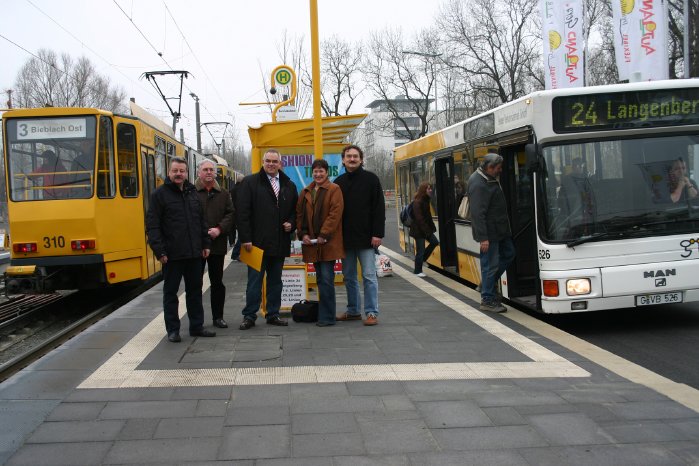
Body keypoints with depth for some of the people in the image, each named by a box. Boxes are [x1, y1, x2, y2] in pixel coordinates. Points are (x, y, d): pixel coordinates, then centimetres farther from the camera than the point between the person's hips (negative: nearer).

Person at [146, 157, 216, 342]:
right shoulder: (159, 194, -5)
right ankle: (173, 330, 13)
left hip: (194, 253, 5)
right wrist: (159, 250, -15)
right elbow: (152, 226, -9)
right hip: (172, 255, -5)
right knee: (170, 292, 5)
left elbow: (201, 221, 18)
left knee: (195, 290, 12)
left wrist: (206, 244, 11)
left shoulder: (192, 192, 12)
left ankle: (196, 326, 22)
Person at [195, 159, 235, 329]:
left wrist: (219, 229, -10)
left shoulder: (223, 194, 12)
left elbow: (230, 214, 5)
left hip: (217, 244, 4)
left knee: (217, 282, 10)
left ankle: (218, 316, 19)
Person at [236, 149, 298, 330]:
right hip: (257, 242, -4)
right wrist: (246, 238, -12)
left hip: (280, 244, 5)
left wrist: (291, 223, -1)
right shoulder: (250, 182, -2)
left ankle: (273, 314, 20)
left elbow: (295, 210, 21)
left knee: (276, 281, 11)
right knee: (254, 281, 0)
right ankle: (249, 316, 7)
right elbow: (242, 212, -7)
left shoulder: (289, 186, 12)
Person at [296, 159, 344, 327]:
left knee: (326, 279, -8)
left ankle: (327, 317, -3)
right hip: (312, 243, 6)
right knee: (321, 279, 12)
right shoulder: (306, 192, 15)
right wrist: (303, 234, -1)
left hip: (328, 242, -6)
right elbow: (299, 214, 13)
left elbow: (335, 213, -11)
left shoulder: (334, 190, -3)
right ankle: (325, 314, 20)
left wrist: (323, 234, -15)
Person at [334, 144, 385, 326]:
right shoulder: (339, 182, 11)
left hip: (365, 237, -5)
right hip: (345, 238, 5)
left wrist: (377, 233, -13)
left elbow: (379, 208, -5)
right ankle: (353, 311, 21)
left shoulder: (370, 179, -1)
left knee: (369, 276, -3)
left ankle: (372, 313, 2)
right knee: (349, 277, 11)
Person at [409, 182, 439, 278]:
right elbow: (419, 218, -22)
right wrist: (426, 230, -22)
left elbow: (428, 216, 12)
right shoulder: (417, 202, -19)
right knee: (420, 250, -2)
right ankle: (417, 271, 11)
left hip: (425, 229, 9)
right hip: (419, 230, -9)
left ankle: (421, 259, 21)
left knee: (435, 242, 9)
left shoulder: (425, 200, 10)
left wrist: (431, 227, 4)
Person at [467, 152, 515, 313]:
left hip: (499, 229, 10)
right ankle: (487, 300, 6)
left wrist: (505, 227, 23)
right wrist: (483, 238, -26)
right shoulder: (478, 185, -21)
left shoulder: (490, 179, 11)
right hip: (489, 233, -10)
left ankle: (487, 285, 27)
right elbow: (478, 214, -25)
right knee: (490, 264, -4)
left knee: (508, 254, 18)